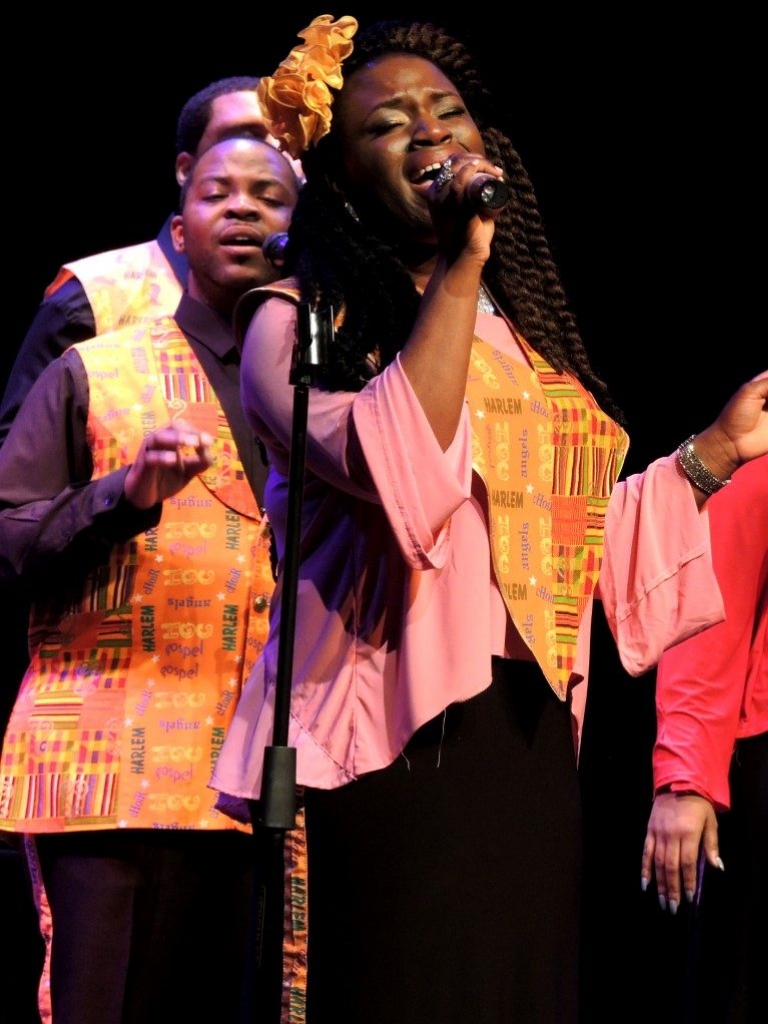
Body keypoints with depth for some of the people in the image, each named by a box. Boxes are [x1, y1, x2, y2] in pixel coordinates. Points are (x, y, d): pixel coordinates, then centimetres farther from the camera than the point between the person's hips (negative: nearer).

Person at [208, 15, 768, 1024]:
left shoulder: (523, 332, 17)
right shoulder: (299, 321, -2)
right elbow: (393, 469, -22)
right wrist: (460, 263, -18)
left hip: (530, 741, 6)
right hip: (389, 744, -6)